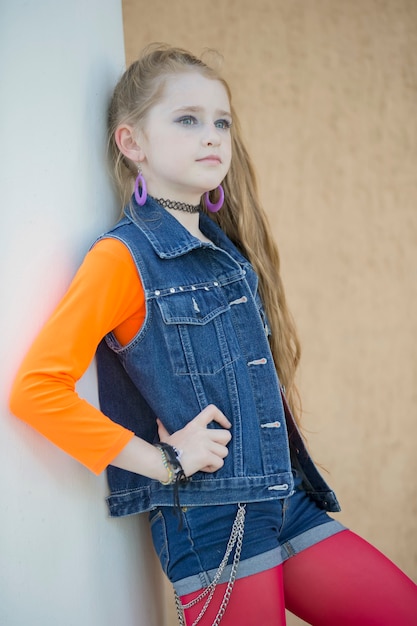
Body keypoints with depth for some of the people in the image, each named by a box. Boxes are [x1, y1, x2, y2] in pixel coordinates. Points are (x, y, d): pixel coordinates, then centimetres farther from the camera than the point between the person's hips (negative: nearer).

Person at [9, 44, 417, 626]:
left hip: (289, 504, 7)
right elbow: (37, 387, -20)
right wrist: (162, 460, -16)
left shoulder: (230, 250, 12)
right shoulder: (123, 258, -11)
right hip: (209, 527, -7)